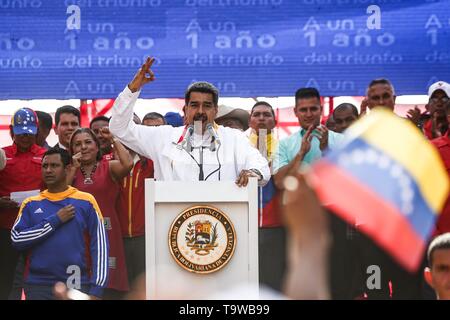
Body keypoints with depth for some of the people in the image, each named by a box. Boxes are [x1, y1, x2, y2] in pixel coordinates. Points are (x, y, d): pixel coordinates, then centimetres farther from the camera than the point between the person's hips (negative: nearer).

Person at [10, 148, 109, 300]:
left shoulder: (86, 201, 3)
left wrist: (96, 289, -7)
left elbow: (99, 245, 1)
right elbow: (16, 239, -5)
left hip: (78, 287, -1)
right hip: (38, 287, 1)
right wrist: (55, 221, -9)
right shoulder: (31, 204, 8)